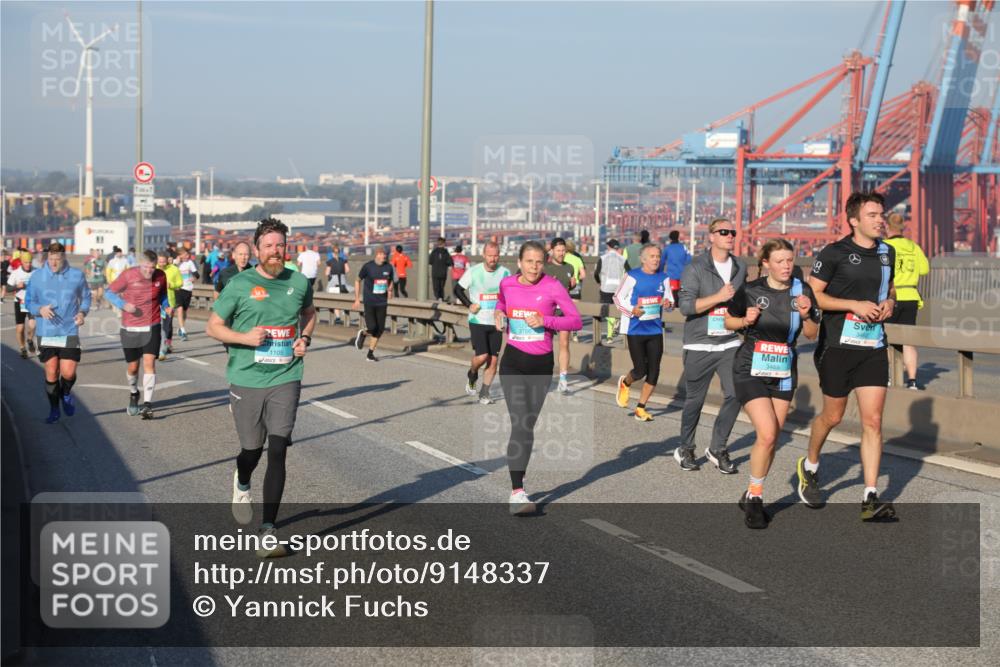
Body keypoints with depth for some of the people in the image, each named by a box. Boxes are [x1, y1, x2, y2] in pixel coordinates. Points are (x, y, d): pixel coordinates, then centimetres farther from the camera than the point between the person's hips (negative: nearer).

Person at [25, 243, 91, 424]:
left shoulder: (77, 275, 1)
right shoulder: (37, 277, -1)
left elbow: (86, 297, 14)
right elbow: (29, 301, 6)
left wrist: (83, 312, -5)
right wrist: (40, 309, -15)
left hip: (69, 332, 0)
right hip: (46, 333, 0)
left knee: (68, 373, -8)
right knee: (51, 373, 1)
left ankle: (66, 394, 27)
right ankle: (54, 410, 21)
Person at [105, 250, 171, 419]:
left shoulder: (161, 276, -3)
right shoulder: (128, 275, -11)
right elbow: (110, 292, -2)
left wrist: (166, 307, -3)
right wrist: (123, 304, -19)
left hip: (152, 327, 0)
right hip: (130, 329, 0)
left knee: (149, 362, -14)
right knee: (133, 367, 9)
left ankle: (147, 404, -14)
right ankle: (133, 393, 41)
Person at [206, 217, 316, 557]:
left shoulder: (299, 282, 5)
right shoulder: (240, 285, -4)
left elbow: (309, 313, 25)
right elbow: (213, 326, 1)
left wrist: (305, 339, 6)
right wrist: (244, 337, -16)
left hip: (285, 379, 1)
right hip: (246, 380, -1)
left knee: (277, 452, -8)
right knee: (252, 449, 11)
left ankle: (268, 532, -5)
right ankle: (241, 484, 50)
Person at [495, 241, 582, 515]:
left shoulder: (553, 287, -7)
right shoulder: (507, 283, 1)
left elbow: (576, 320, -9)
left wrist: (546, 320, -21)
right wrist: (499, 313, 7)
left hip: (541, 364, 1)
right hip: (513, 362, 0)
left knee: (528, 426, 11)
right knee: (520, 425, -16)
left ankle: (518, 483, 29)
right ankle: (517, 493, -19)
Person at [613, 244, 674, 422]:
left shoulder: (663, 278, 5)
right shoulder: (633, 276, -7)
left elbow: (670, 300, 13)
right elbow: (618, 298, -2)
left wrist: (668, 304, -11)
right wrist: (632, 310, -17)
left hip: (655, 330, 4)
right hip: (635, 330, -4)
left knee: (654, 372, 1)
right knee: (640, 370, -4)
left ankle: (641, 408, 14)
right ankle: (624, 383, 31)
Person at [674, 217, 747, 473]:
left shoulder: (740, 267, 9)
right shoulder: (695, 268, -7)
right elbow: (686, 306, -16)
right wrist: (718, 297, -20)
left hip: (730, 344, 4)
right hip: (700, 346, -4)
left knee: (735, 395, -8)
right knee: (694, 401, 6)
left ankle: (717, 449, 8)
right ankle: (685, 450, 25)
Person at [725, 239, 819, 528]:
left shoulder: (802, 290, 0)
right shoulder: (750, 290, -7)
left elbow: (812, 334, 6)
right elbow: (729, 321, 6)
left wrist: (805, 314, -14)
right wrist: (746, 321, -14)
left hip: (784, 374, 4)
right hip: (751, 371, -4)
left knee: (771, 439, 7)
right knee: (767, 435, -17)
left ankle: (752, 496, 24)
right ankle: (754, 496, 1)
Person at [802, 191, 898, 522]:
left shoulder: (888, 252, 10)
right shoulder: (834, 253, -8)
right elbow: (812, 294, -10)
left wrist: (889, 302, 2)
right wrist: (856, 305, -17)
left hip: (874, 347, 4)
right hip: (838, 345, -4)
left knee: (873, 421, -4)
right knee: (833, 416, 9)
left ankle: (870, 499, -3)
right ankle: (810, 467, 38)